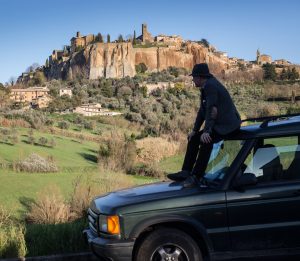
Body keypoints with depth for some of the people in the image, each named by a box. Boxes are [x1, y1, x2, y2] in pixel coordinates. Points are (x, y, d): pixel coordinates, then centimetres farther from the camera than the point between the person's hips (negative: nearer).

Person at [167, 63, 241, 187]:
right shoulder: (205, 87, 14)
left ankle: (196, 176, -27)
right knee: (193, 138, 8)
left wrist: (206, 131, -28)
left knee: (206, 140, -30)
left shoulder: (211, 85, -16)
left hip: (229, 124, -11)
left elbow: (212, 110, -24)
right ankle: (186, 172, 5)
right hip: (219, 124, 11)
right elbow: (202, 111, 17)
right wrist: (195, 130, 13)